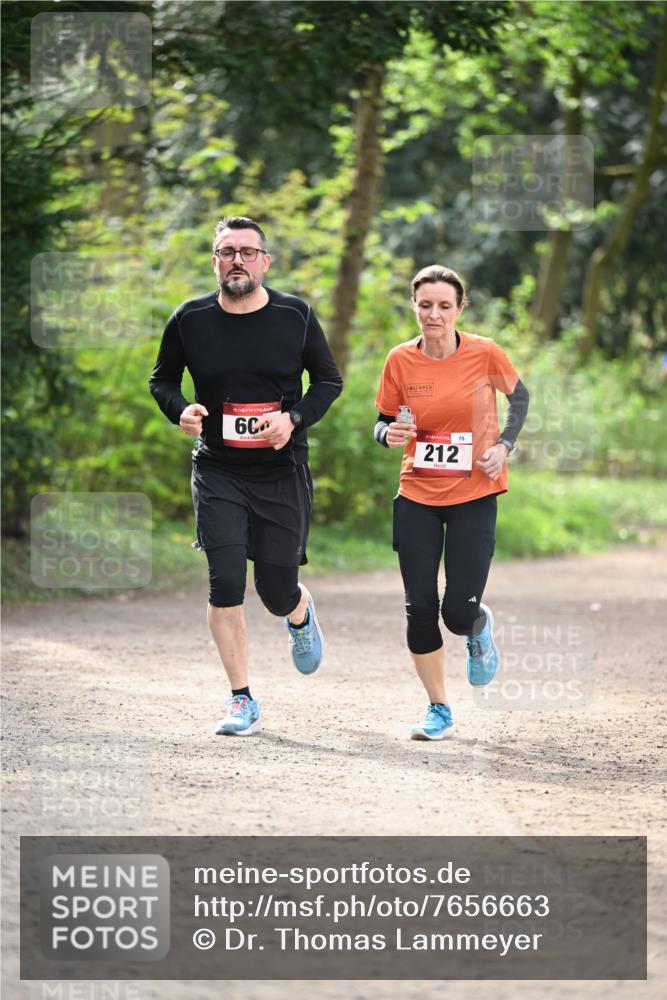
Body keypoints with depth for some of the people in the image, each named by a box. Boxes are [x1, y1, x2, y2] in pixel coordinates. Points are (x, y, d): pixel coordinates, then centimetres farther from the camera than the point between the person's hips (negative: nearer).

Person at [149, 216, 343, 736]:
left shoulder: (296, 316, -3)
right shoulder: (190, 319, -1)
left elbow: (329, 379, 7)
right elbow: (163, 378, 13)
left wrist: (294, 419, -11)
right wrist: (181, 410, -9)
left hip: (283, 473, 0)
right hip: (217, 473, 0)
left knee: (276, 591, 3)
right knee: (226, 581, -13)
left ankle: (301, 613, 44)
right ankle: (242, 702, -1)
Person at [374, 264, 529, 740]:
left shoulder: (485, 353, -9)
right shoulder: (401, 360, -4)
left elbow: (519, 396, 9)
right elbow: (385, 423, 6)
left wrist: (504, 446, -5)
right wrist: (390, 434, -16)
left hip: (474, 496, -2)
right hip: (417, 496, 2)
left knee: (458, 613, -8)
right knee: (419, 607, -1)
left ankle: (480, 628, 31)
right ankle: (439, 710, 17)